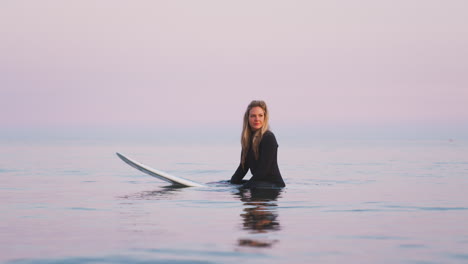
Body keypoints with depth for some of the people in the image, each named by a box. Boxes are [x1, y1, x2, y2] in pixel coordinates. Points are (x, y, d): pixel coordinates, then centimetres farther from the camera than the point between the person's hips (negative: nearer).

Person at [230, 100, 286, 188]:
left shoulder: (269, 138, -13)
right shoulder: (249, 138, 12)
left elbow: (263, 170, -17)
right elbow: (243, 166, 14)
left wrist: (245, 186, -19)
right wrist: (231, 182, 1)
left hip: (274, 184, -9)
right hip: (258, 182, 9)